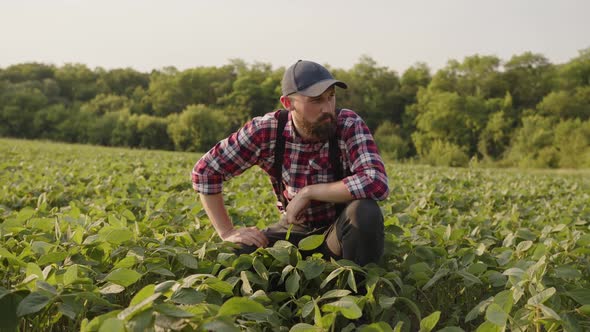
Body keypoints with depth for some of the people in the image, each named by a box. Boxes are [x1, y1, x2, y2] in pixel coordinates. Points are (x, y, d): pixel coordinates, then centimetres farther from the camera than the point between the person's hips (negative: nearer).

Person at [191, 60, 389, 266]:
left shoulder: (349, 126, -20)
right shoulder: (266, 131, -15)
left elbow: (377, 184, -35)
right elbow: (205, 170, -6)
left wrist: (308, 192, -30)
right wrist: (227, 232, -10)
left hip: (342, 227, -1)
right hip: (295, 229, 2)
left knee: (365, 213, -35)